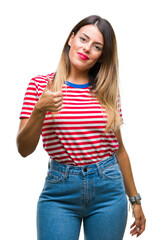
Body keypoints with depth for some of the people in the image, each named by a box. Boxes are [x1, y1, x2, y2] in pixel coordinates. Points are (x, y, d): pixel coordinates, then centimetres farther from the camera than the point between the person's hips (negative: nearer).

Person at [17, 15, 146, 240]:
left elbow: (119, 148, 11)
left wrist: (135, 200, 14)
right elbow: (24, 149, -6)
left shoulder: (107, 92, 4)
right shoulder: (40, 84, -1)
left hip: (108, 189, 2)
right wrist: (39, 111, -23)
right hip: (59, 191, -2)